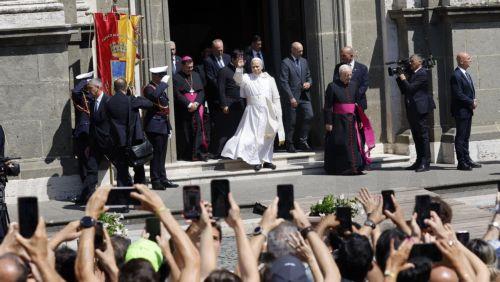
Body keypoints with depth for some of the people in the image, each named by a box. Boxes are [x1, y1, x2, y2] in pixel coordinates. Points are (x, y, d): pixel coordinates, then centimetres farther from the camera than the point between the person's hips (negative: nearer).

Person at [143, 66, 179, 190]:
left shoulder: (161, 88, 20)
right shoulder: (149, 88, -10)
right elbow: (154, 96, -35)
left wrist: (169, 126, 23)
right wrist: (163, 83, -25)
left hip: (163, 125, 9)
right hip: (155, 125, -9)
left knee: (161, 154, 12)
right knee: (156, 154, -9)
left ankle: (163, 179, 17)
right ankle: (156, 181, -7)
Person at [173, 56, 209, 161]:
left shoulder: (196, 75, 15)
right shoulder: (177, 77, 0)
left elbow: (201, 91, 9)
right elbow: (177, 94, -9)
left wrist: (196, 103, -8)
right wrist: (189, 104, -16)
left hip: (197, 108, 4)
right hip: (183, 110, -4)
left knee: (198, 130, -4)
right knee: (185, 133, -2)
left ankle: (198, 153, -4)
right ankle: (186, 155, 3)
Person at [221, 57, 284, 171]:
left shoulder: (269, 79, 8)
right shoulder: (247, 78, 5)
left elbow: (276, 98, 8)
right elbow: (238, 80, -16)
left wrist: (277, 112, 4)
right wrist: (239, 68, -29)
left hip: (267, 112, 2)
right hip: (253, 112, -2)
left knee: (268, 137, 8)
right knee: (254, 136, -7)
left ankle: (266, 160, 17)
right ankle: (256, 161, -4)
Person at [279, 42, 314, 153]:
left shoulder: (304, 61, 14)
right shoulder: (285, 63, -6)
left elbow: (308, 76, 23)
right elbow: (284, 82, -11)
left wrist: (309, 83, -2)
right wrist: (291, 97, -16)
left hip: (304, 96, 5)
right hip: (292, 97, -5)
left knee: (309, 116, -8)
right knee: (291, 122, 0)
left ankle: (302, 141, 3)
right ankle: (289, 144, 13)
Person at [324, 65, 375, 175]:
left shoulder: (354, 85, 9)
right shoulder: (332, 86, -7)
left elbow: (357, 104, 12)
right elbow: (328, 106, -8)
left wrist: (360, 120, 9)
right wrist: (328, 122, -12)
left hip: (351, 120, 5)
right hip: (338, 120, -5)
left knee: (353, 144, 4)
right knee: (339, 144, 0)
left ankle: (355, 168, 11)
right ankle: (339, 169, 9)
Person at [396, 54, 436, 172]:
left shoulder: (422, 74, -12)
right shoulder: (412, 73, 16)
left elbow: (410, 88, -19)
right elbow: (404, 90, 16)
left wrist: (403, 79, -5)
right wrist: (400, 77, 7)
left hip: (420, 108, -9)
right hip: (412, 109, 9)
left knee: (423, 135, -8)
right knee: (416, 136, 12)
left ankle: (425, 163, -8)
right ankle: (419, 161, 18)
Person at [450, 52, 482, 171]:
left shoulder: (467, 75, 16)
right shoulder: (456, 76, -15)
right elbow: (458, 94, -20)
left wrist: (473, 102, 3)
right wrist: (471, 102, -14)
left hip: (468, 111, 10)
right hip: (461, 111, -10)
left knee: (466, 136, 14)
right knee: (460, 137, -5)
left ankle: (467, 160, 19)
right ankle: (461, 162, -3)